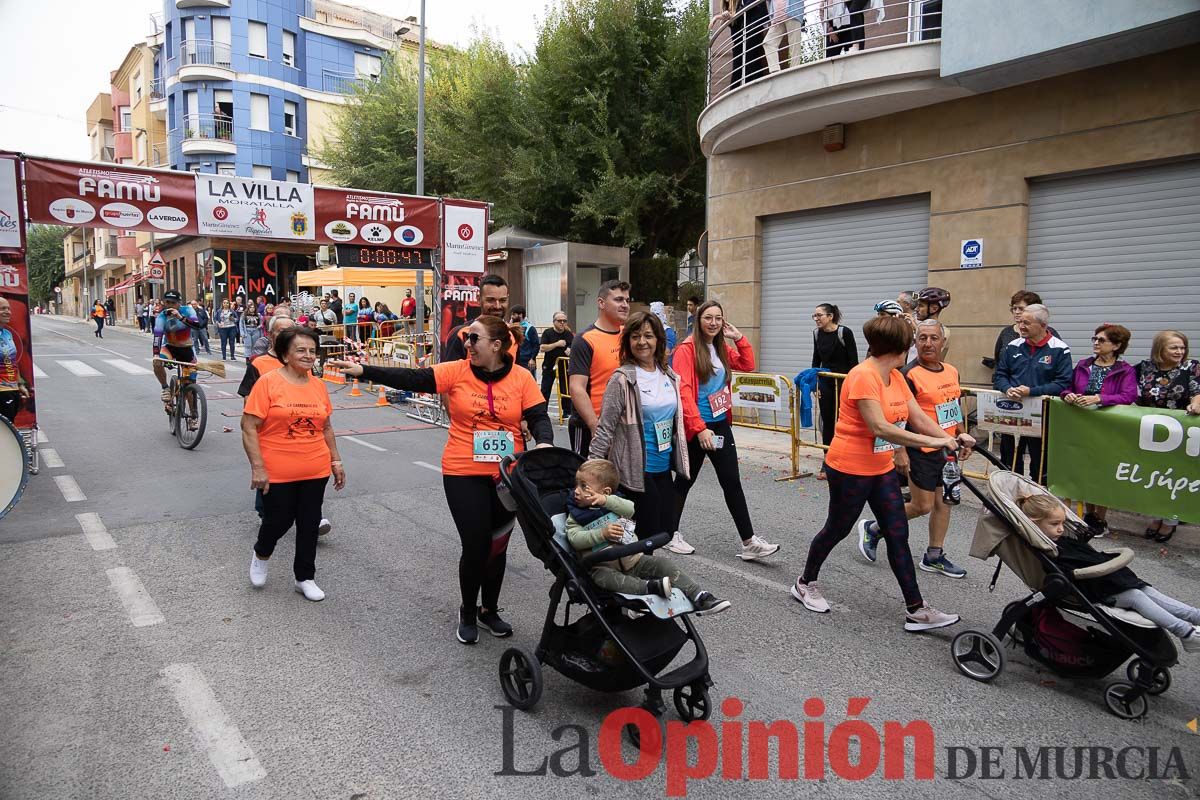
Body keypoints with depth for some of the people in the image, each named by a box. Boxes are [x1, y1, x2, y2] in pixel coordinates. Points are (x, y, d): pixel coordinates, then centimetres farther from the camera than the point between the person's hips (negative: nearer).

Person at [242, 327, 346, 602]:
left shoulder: (318, 385, 5)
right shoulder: (268, 382, -11)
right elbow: (249, 427, -12)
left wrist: (335, 461, 12)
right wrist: (257, 467, -16)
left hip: (316, 471, 4)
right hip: (277, 473, -4)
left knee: (309, 523, 10)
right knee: (279, 520, 8)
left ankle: (305, 578, 26)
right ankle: (260, 555, 41)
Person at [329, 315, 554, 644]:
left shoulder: (521, 378, -4)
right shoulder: (457, 371, -5)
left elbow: (538, 417, -6)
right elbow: (410, 379, -11)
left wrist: (544, 442, -26)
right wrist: (362, 370, -18)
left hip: (508, 476, 1)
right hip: (464, 475, -1)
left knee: (498, 544, 15)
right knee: (476, 546, 0)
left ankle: (490, 609, 37)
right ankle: (468, 612, 26)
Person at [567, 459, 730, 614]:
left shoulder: (612, 502, 9)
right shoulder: (575, 516, 2)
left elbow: (631, 509, -12)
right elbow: (575, 539, -14)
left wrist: (606, 500, -23)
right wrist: (602, 533, -25)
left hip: (632, 560, 3)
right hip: (604, 565, -3)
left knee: (662, 563, -14)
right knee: (601, 576, -35)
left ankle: (699, 597, -17)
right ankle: (650, 587, -46)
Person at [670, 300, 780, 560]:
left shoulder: (722, 348, 9)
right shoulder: (687, 349, -12)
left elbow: (748, 365, 18)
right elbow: (683, 392, -19)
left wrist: (739, 338, 5)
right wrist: (699, 428, -24)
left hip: (721, 424, 6)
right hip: (695, 428, -6)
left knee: (732, 483, 5)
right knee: (685, 481, 8)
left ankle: (749, 542, 9)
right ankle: (670, 533, 26)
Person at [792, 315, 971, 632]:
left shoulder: (896, 377, 6)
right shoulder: (863, 376, -23)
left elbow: (919, 419, 2)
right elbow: (880, 428, -30)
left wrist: (951, 438, -15)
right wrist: (933, 442, -31)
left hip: (882, 468, 8)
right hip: (850, 469, -8)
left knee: (898, 535, 6)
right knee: (837, 529, 9)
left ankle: (916, 610, 12)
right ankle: (805, 584, 31)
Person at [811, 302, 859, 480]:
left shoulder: (844, 332, -12)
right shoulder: (817, 334, 5)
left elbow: (853, 361, -12)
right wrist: (813, 382, 7)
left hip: (843, 382, -5)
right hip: (825, 383, 5)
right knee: (827, 423, 8)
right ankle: (827, 464, 15)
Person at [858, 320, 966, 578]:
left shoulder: (952, 372, 8)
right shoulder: (909, 374, -15)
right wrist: (900, 451, -22)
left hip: (947, 450, 8)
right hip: (922, 451, -7)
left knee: (944, 502, 11)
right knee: (923, 506, -2)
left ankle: (934, 556, 23)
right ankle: (873, 529, 17)